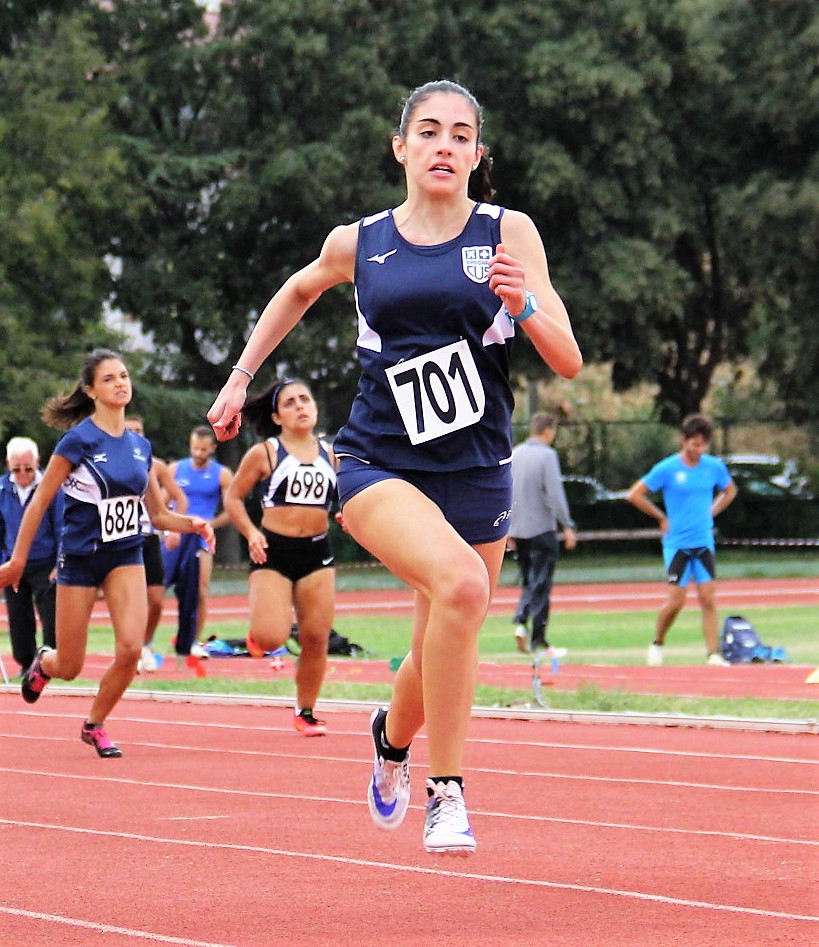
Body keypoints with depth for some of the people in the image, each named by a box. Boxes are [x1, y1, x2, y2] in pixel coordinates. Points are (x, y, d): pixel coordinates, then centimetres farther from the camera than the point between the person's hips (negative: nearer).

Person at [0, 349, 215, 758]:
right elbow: (39, 503, -6)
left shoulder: (140, 446, 4)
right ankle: (43, 662, 42)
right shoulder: (78, 441, -11)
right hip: (79, 558, -4)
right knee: (70, 668, 3)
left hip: (125, 557, 4)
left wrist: (190, 523, -8)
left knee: (131, 649, -18)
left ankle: (95, 725, 6)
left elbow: (158, 514, 12)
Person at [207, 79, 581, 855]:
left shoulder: (508, 233, 0)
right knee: (460, 584, -30)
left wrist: (523, 305, -22)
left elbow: (567, 362, -5)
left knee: (444, 657, 11)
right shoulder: (358, 244, 3)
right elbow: (299, 291, 26)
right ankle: (445, 792, -19)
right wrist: (240, 376, 24)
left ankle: (393, 736, 48)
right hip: (377, 463, -2)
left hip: (477, 475, 2)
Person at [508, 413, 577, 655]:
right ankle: (538, 639, -2)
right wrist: (568, 526, -11)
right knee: (541, 584, -1)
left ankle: (521, 622, -6)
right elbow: (555, 493, -15)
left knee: (528, 582, 15)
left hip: (518, 529, 6)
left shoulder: (514, 455, 9)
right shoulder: (546, 455, -10)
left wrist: (509, 528, 19)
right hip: (541, 528, -6)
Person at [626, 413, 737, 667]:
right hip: (677, 543, -3)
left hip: (704, 542, 3)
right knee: (676, 600, -5)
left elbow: (729, 490, 24)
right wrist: (662, 518, -1)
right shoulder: (667, 469, -8)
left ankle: (714, 654, -5)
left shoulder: (714, 467, 3)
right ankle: (657, 643, 19)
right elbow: (635, 495, -3)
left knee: (708, 599, -4)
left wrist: (711, 513, 11)